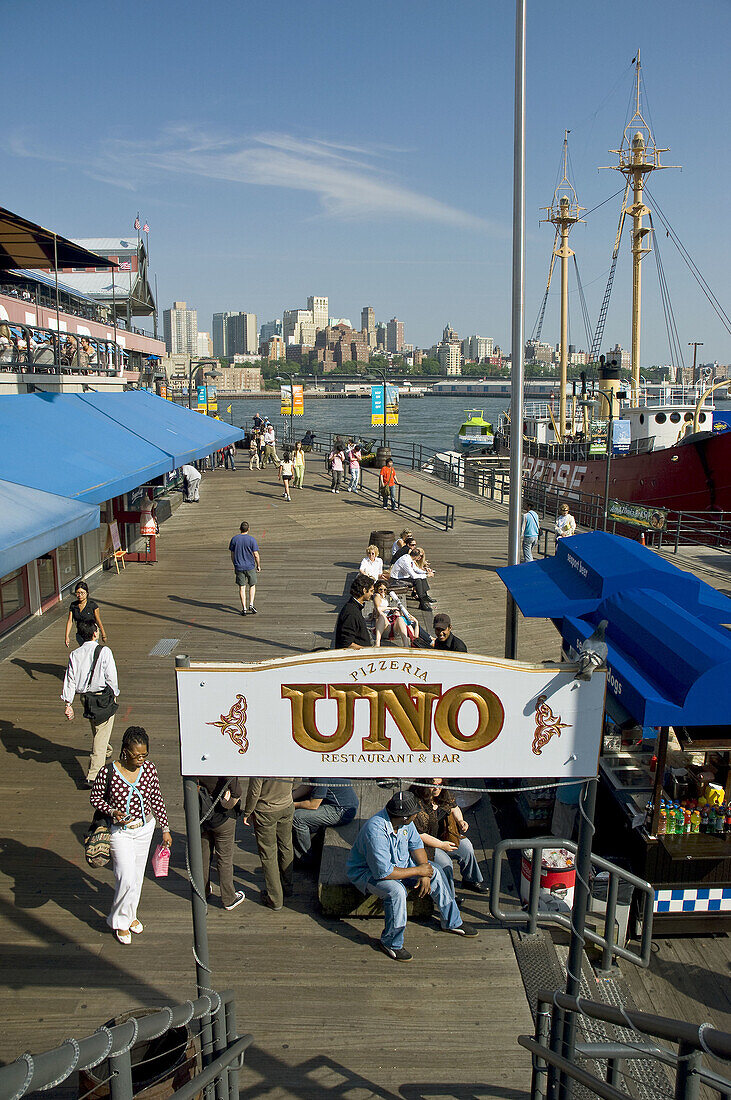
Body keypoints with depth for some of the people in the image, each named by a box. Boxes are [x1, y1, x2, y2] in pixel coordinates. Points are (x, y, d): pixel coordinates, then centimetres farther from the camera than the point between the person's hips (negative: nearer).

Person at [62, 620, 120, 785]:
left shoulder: (74, 654, -3)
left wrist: (68, 703, 0)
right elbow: (111, 677, -14)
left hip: (85, 697, 6)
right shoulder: (104, 651, -17)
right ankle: (93, 775, -7)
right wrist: (115, 694, 2)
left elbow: (70, 680, -3)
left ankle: (105, 751, 56)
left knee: (95, 728, 29)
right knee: (102, 733, -1)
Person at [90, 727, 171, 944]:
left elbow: (156, 799, 2)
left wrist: (165, 829, 5)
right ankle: (120, 921, 21)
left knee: (137, 875, 17)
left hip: (145, 828, 4)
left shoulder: (149, 768, -10)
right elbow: (95, 797, -4)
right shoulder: (108, 772, -20)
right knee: (127, 879, -5)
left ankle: (130, 914, 40)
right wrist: (112, 812, -22)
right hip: (120, 831, -4)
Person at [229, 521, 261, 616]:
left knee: (242, 587, 6)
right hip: (250, 567, -2)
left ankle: (244, 608, 6)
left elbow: (232, 555, 5)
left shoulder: (234, 539, 0)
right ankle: (251, 605, 1)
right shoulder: (252, 539, -9)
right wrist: (258, 566, 4)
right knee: (252, 586, 14)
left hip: (239, 567, 2)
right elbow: (256, 555, -9)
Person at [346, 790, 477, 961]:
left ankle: (451, 922, 18)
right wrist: (418, 871, -26)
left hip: (398, 862, 8)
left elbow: (416, 844, 3)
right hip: (368, 872, -8)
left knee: (435, 872, 0)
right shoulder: (376, 831, -38)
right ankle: (391, 943, -13)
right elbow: (384, 872, -36)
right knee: (397, 891, -34)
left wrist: (425, 873, -12)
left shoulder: (405, 822, -13)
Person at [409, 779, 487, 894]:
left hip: (444, 835, 7)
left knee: (467, 848, -5)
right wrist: (442, 845, -21)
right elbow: (418, 834, -25)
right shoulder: (417, 803, -28)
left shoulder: (442, 793, -5)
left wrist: (460, 821, -5)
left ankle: (471, 880, 18)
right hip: (425, 841, -7)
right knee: (445, 864, -23)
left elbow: (453, 807, 15)